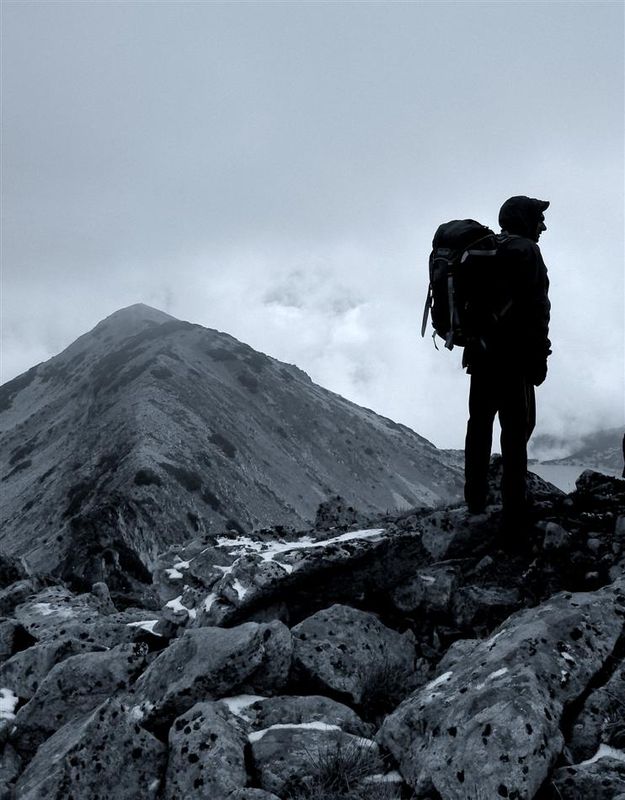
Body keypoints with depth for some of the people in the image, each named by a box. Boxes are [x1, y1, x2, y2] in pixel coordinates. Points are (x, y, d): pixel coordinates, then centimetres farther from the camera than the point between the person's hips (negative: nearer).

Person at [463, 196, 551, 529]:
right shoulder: (524, 251, -7)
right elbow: (534, 309, -16)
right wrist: (539, 357, -12)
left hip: (479, 354, 8)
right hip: (512, 355, -8)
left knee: (480, 426, 16)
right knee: (515, 429, -7)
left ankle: (475, 499, 23)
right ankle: (514, 511, -8)